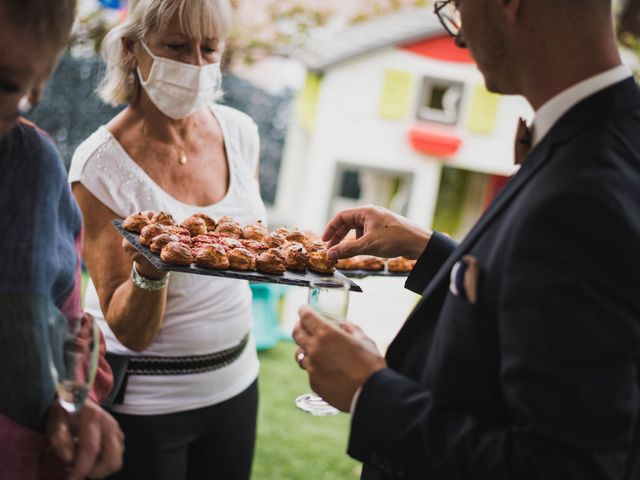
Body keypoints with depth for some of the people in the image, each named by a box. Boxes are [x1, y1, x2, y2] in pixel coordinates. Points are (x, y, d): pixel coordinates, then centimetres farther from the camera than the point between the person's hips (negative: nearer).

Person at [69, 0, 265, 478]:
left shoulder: (240, 131, -4)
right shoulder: (101, 164, -18)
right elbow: (131, 332, -17)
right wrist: (150, 269, -33)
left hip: (234, 383, 5)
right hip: (145, 401, -4)